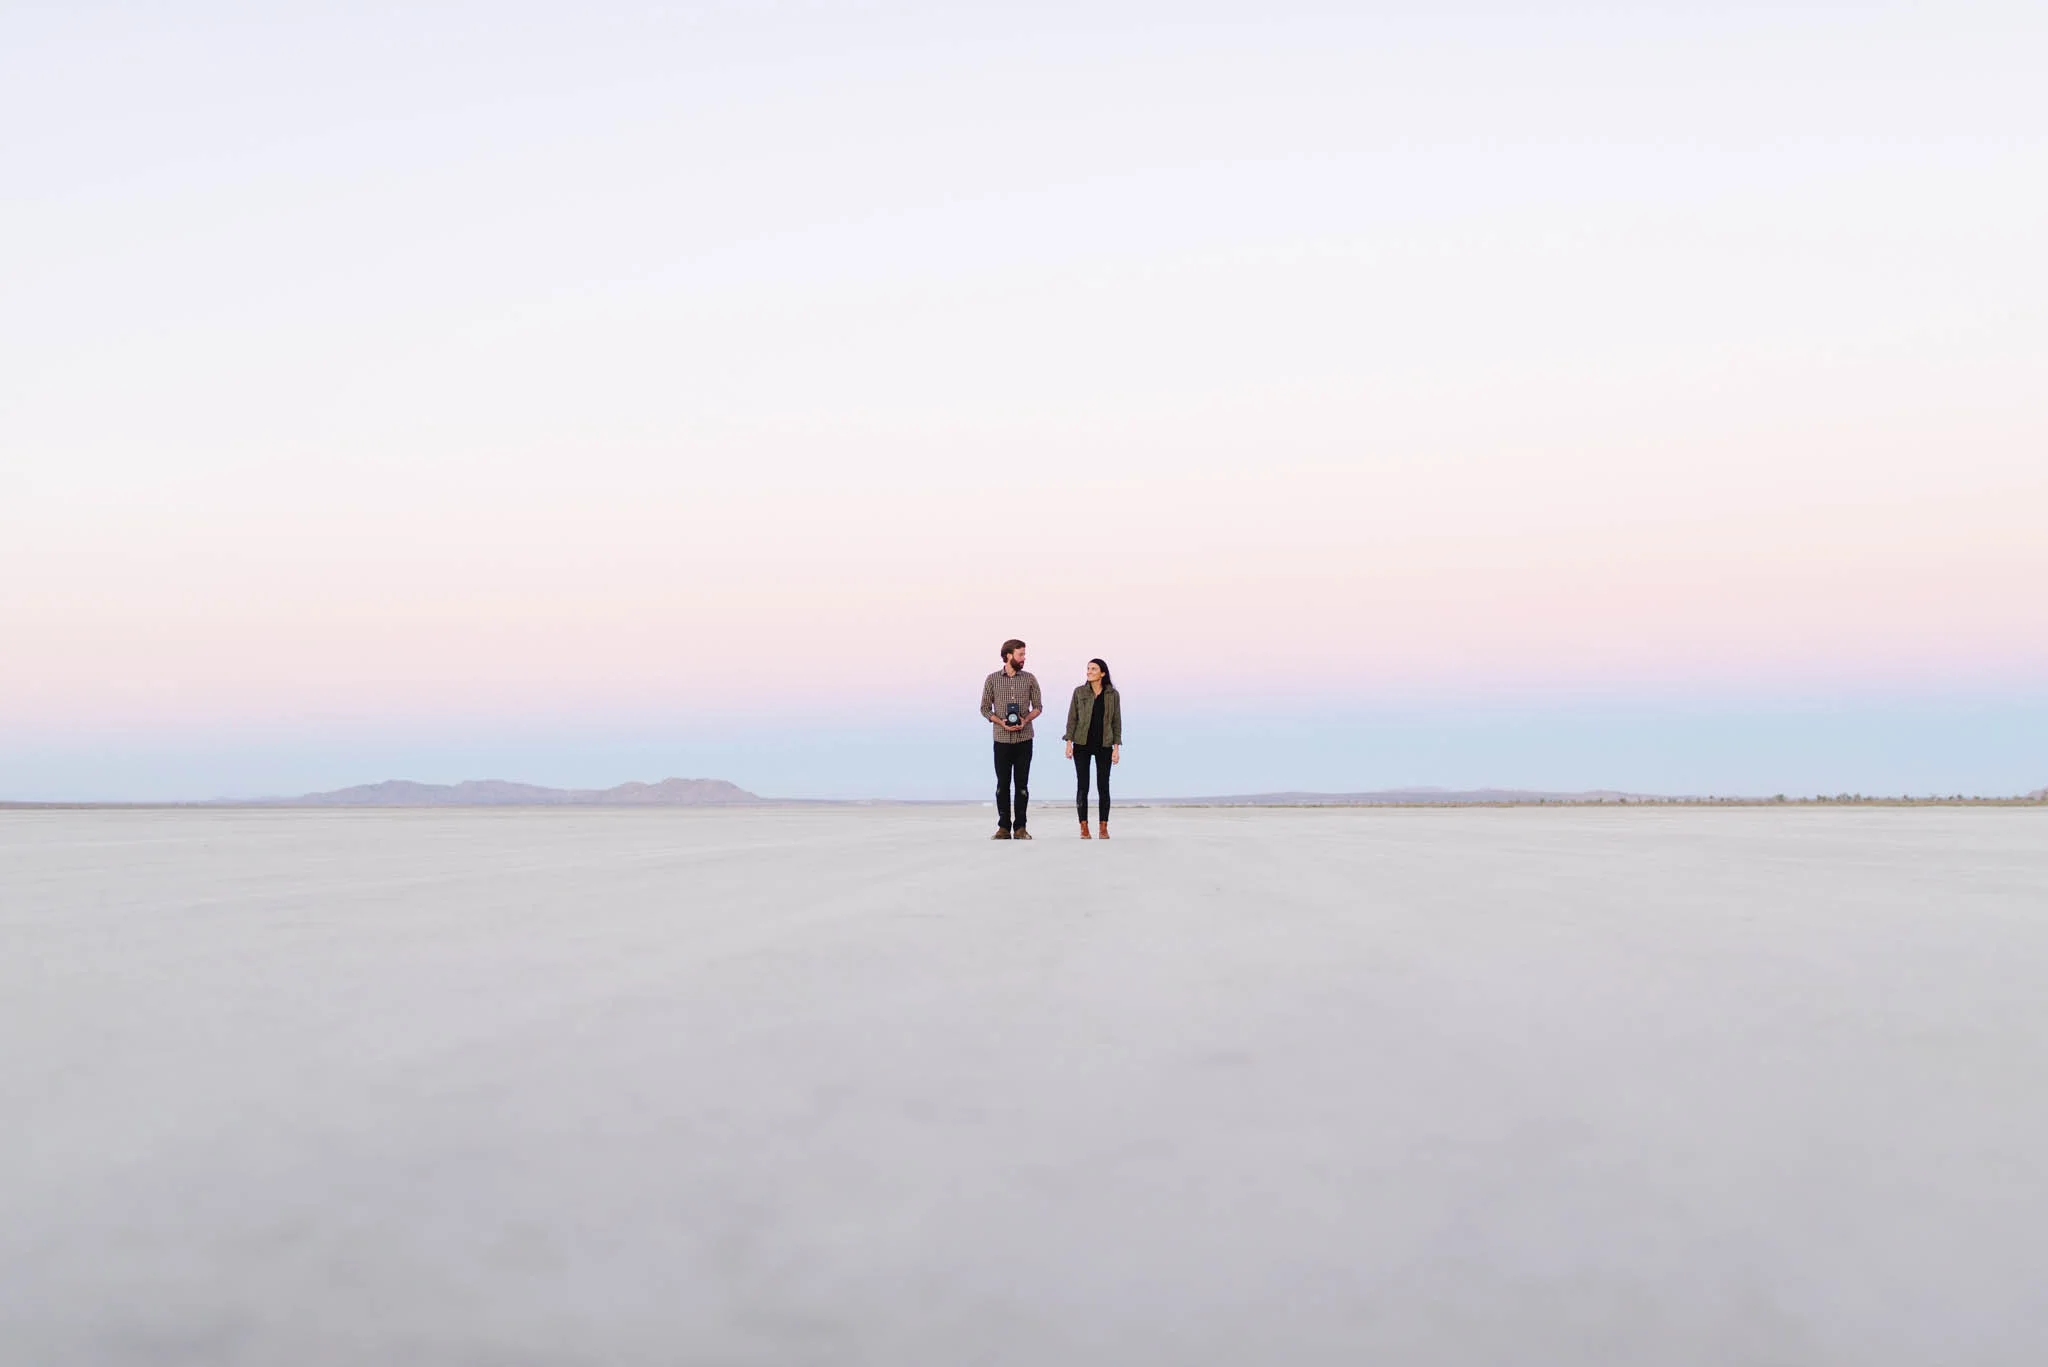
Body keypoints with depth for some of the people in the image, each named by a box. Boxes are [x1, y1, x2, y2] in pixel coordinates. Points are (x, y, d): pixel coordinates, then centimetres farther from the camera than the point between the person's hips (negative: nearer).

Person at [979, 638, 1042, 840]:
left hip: (1024, 739, 1)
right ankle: (1004, 827, 6)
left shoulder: (1029, 679, 4)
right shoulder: (992, 679, 1)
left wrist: (1026, 719, -12)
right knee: (1002, 784, 1)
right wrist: (1001, 722, -13)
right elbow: (985, 708, 3)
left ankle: (1020, 828, 5)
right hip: (1002, 739, -1)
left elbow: (1038, 706, 8)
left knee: (1022, 784, 1)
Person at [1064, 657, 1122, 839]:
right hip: (1082, 745, 0)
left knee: (1103, 786, 0)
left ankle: (1103, 828, 5)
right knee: (1082, 786, 0)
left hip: (1104, 746, 0)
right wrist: (1069, 742, -6)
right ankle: (1084, 827, 5)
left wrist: (1116, 748, -2)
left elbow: (1116, 722, 3)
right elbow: (1072, 718, 2)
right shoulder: (1079, 692, 1)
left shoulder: (1112, 694, 2)